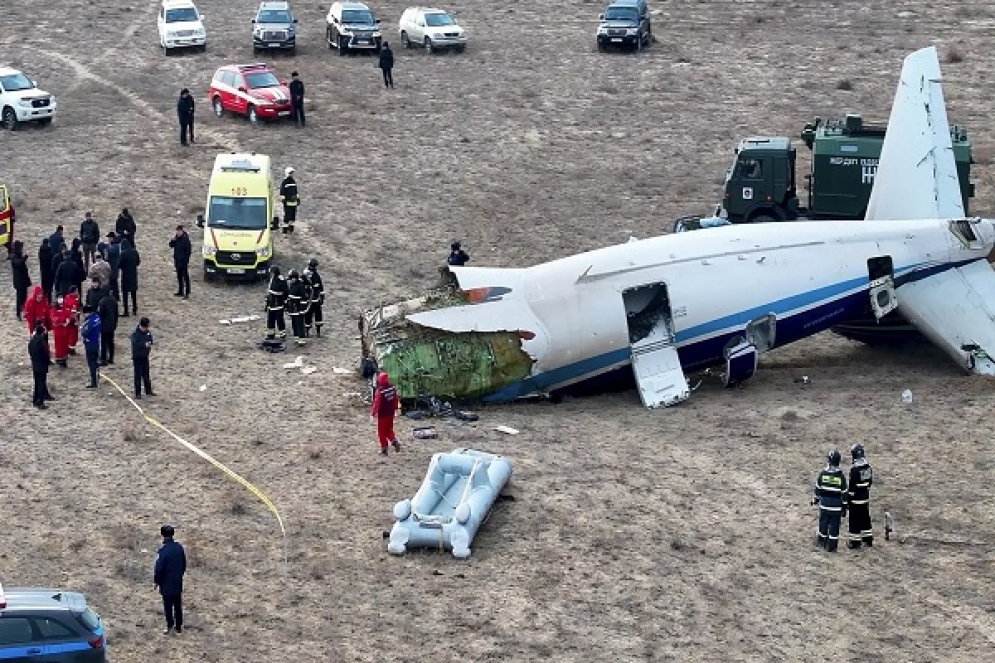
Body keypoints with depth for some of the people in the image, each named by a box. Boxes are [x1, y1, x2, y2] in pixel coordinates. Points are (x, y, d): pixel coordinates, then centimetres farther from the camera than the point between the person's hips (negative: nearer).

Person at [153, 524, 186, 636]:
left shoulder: (163, 550, -23)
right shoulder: (179, 547, -4)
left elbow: (159, 568, -18)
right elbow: (184, 563, 7)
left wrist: (156, 581, -4)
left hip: (167, 584, -6)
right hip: (178, 583, 6)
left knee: (168, 606, 7)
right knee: (178, 605, 15)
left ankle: (169, 626, 13)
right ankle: (179, 626, 23)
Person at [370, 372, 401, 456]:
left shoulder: (380, 391, -25)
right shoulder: (392, 388, -4)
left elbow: (377, 403, -20)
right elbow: (396, 399, 8)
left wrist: (373, 412, -9)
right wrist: (395, 408, 23)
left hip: (382, 414, -6)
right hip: (390, 413, 6)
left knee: (382, 432, 8)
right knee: (389, 429, 24)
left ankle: (384, 450, 13)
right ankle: (394, 441, 3)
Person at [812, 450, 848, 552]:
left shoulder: (823, 473, -6)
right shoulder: (841, 475, -9)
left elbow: (818, 488, 3)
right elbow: (844, 492, -5)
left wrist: (816, 499, 20)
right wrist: (844, 507, 4)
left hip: (824, 502, 2)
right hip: (836, 504, -2)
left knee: (823, 522, 15)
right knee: (834, 525, 4)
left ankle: (822, 543, 25)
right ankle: (832, 546, 6)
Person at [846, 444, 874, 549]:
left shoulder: (855, 468, -22)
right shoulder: (867, 465, 2)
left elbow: (852, 484, -19)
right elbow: (870, 480, 12)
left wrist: (848, 497, -11)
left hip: (856, 497, -8)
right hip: (866, 497, 8)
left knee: (855, 520, 1)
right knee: (865, 517, 18)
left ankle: (855, 542, 7)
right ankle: (868, 539, 26)